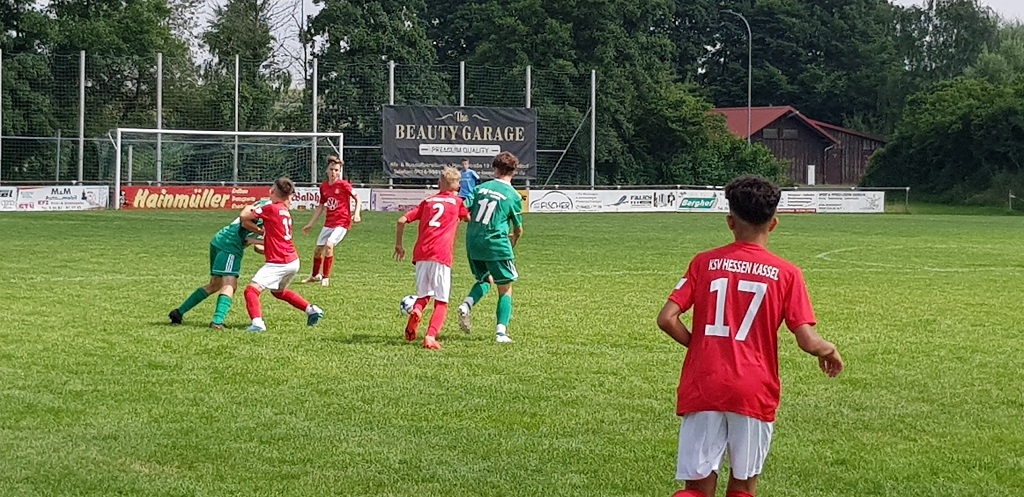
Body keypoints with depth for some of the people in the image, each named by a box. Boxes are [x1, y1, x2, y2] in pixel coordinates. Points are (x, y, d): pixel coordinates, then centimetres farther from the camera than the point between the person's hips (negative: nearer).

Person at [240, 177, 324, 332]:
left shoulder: (271, 209, -14)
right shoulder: (285, 211, 12)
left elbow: (244, 217, -12)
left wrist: (247, 209, 7)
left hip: (279, 263, -9)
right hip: (293, 261, 9)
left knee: (252, 289, -14)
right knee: (278, 291, 32)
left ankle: (257, 323, -32)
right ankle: (311, 310, 33)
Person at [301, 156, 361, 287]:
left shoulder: (343, 185, -11)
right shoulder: (323, 186, 6)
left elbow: (357, 199, -5)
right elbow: (321, 206, 16)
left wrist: (356, 214, -21)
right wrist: (310, 224, 17)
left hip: (342, 222, -6)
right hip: (328, 223, 6)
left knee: (329, 245, -25)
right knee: (318, 249, 12)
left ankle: (326, 278, -14)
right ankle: (315, 275, 37)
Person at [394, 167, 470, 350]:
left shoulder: (427, 201, 18)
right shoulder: (457, 202, 11)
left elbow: (402, 220, 12)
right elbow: (468, 218, 29)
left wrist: (399, 245, 22)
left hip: (421, 254, 3)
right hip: (441, 256, -3)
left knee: (423, 295, 19)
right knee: (441, 302, 4)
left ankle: (416, 311, -14)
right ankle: (430, 337, -16)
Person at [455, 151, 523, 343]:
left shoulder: (480, 188, 7)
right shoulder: (513, 196, -2)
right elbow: (518, 230, 7)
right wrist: (512, 243, 27)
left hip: (473, 243, 4)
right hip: (497, 245, -4)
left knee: (484, 279, 26)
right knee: (505, 289, 9)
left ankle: (466, 305, -2)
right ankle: (501, 331, -1)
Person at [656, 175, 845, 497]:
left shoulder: (704, 263, 3)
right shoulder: (786, 274, -1)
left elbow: (667, 319, -3)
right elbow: (808, 341, -6)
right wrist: (830, 350, 17)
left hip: (703, 389, 1)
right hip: (754, 393, -1)